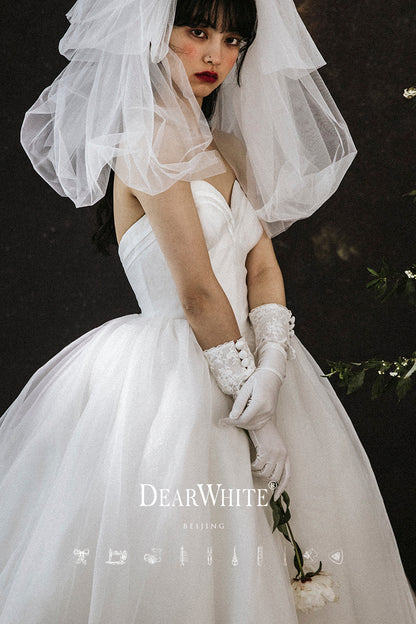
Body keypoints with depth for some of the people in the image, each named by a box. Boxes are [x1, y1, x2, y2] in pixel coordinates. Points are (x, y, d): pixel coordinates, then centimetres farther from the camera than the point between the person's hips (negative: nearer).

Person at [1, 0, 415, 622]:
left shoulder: (229, 148, 15)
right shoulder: (151, 135, -11)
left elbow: (263, 267, 6)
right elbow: (197, 291, -16)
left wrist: (271, 369, -12)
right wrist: (257, 417, -15)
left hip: (242, 362, 8)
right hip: (176, 378, -8)